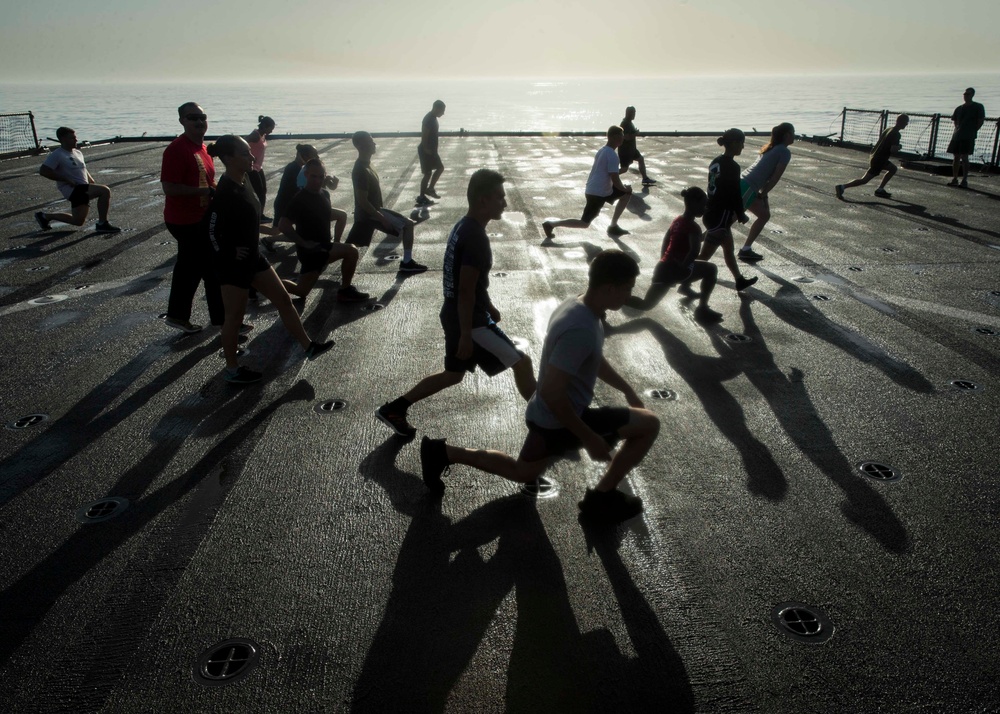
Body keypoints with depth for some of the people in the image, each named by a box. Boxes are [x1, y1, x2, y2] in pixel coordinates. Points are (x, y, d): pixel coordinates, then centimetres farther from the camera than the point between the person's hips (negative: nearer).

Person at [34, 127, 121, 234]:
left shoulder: (78, 153, 17)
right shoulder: (57, 155, -8)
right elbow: (43, 171, -15)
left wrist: (94, 184, 12)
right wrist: (66, 180, -19)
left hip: (82, 190, 9)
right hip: (72, 189, -9)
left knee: (78, 221, 11)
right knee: (105, 191, -24)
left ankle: (45, 216, 31)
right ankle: (102, 224, -17)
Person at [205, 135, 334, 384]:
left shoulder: (245, 181, 4)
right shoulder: (225, 192, -23)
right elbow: (212, 231, -22)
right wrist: (228, 256, -13)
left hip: (253, 256, 9)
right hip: (234, 263, -9)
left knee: (283, 299, 12)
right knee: (235, 316, 4)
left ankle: (308, 347, 23)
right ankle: (232, 370, 20)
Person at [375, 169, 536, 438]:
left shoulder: (464, 227, 8)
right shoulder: (475, 237, -23)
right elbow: (465, 291, -25)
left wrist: (489, 306, 27)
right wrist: (466, 336, -22)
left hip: (456, 316, 10)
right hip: (469, 321, -10)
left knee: (453, 375, 22)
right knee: (521, 362, 1)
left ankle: (393, 409, 26)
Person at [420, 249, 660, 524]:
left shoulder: (578, 305, 0)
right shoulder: (581, 330, -31)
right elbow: (551, 392, -32)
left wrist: (628, 390, 21)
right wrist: (588, 438, -24)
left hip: (546, 416, 9)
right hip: (561, 421, -9)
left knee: (523, 472, 31)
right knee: (649, 424, -5)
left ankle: (443, 451, 23)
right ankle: (603, 496, 7)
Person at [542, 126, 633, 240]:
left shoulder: (602, 150, 13)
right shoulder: (612, 156, -17)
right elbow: (615, 180, -20)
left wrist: (623, 187, 26)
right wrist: (625, 188, -1)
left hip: (594, 189, 10)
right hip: (598, 193, -10)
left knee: (627, 193, 18)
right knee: (585, 223, -5)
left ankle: (613, 226, 19)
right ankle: (551, 224, -4)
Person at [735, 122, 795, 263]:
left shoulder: (770, 148, 21)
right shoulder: (785, 152, -4)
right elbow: (775, 178, -9)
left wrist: (762, 194, 15)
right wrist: (762, 194, -1)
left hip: (742, 183, 9)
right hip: (747, 188, -9)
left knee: (764, 215, 20)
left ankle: (746, 250, 18)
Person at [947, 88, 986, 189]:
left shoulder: (978, 107, -1)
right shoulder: (959, 108, 13)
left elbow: (981, 120, -1)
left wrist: (973, 130, -5)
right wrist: (957, 129, 11)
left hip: (968, 136, -6)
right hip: (957, 135, 6)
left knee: (964, 157, -11)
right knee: (956, 157, 7)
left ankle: (965, 180, -9)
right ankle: (954, 179, 13)